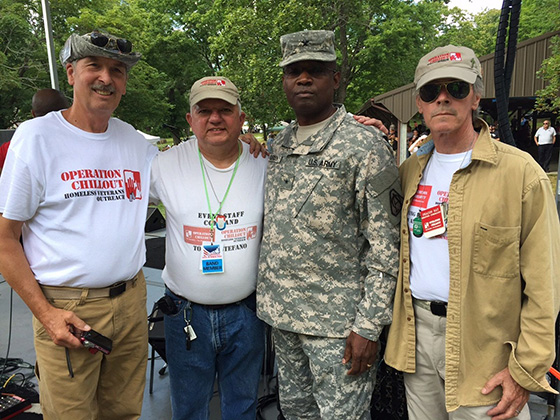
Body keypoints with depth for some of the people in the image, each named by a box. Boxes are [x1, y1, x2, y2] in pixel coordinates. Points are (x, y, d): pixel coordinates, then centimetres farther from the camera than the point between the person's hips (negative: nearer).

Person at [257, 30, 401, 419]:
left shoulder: (365, 145, -11)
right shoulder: (279, 144, 9)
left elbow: (385, 246, -13)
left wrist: (369, 325, -16)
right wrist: (265, 293, 13)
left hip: (337, 320, -6)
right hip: (281, 313, 7)